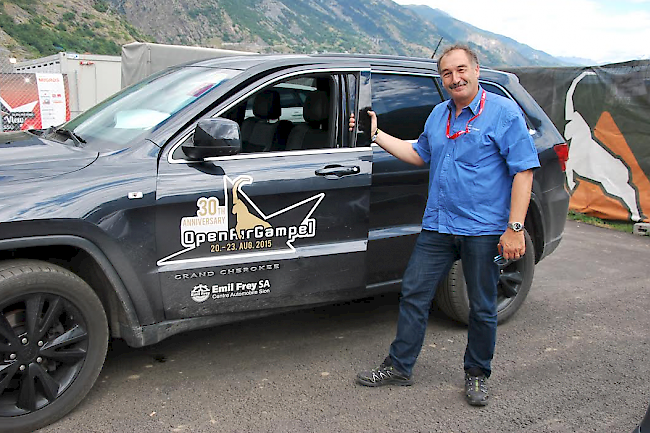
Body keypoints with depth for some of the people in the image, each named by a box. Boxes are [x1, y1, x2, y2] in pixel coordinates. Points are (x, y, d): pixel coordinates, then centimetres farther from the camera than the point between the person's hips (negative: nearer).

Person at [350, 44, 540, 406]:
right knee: (414, 294, 7)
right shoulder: (439, 114, 13)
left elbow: (524, 170, -11)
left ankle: (477, 375, 28)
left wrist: (515, 228, -18)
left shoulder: (505, 112, -7)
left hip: (484, 230, -5)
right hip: (438, 227, 6)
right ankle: (399, 366, 21)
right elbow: (419, 155, 26)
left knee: (483, 308, 9)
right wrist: (376, 134, 18)